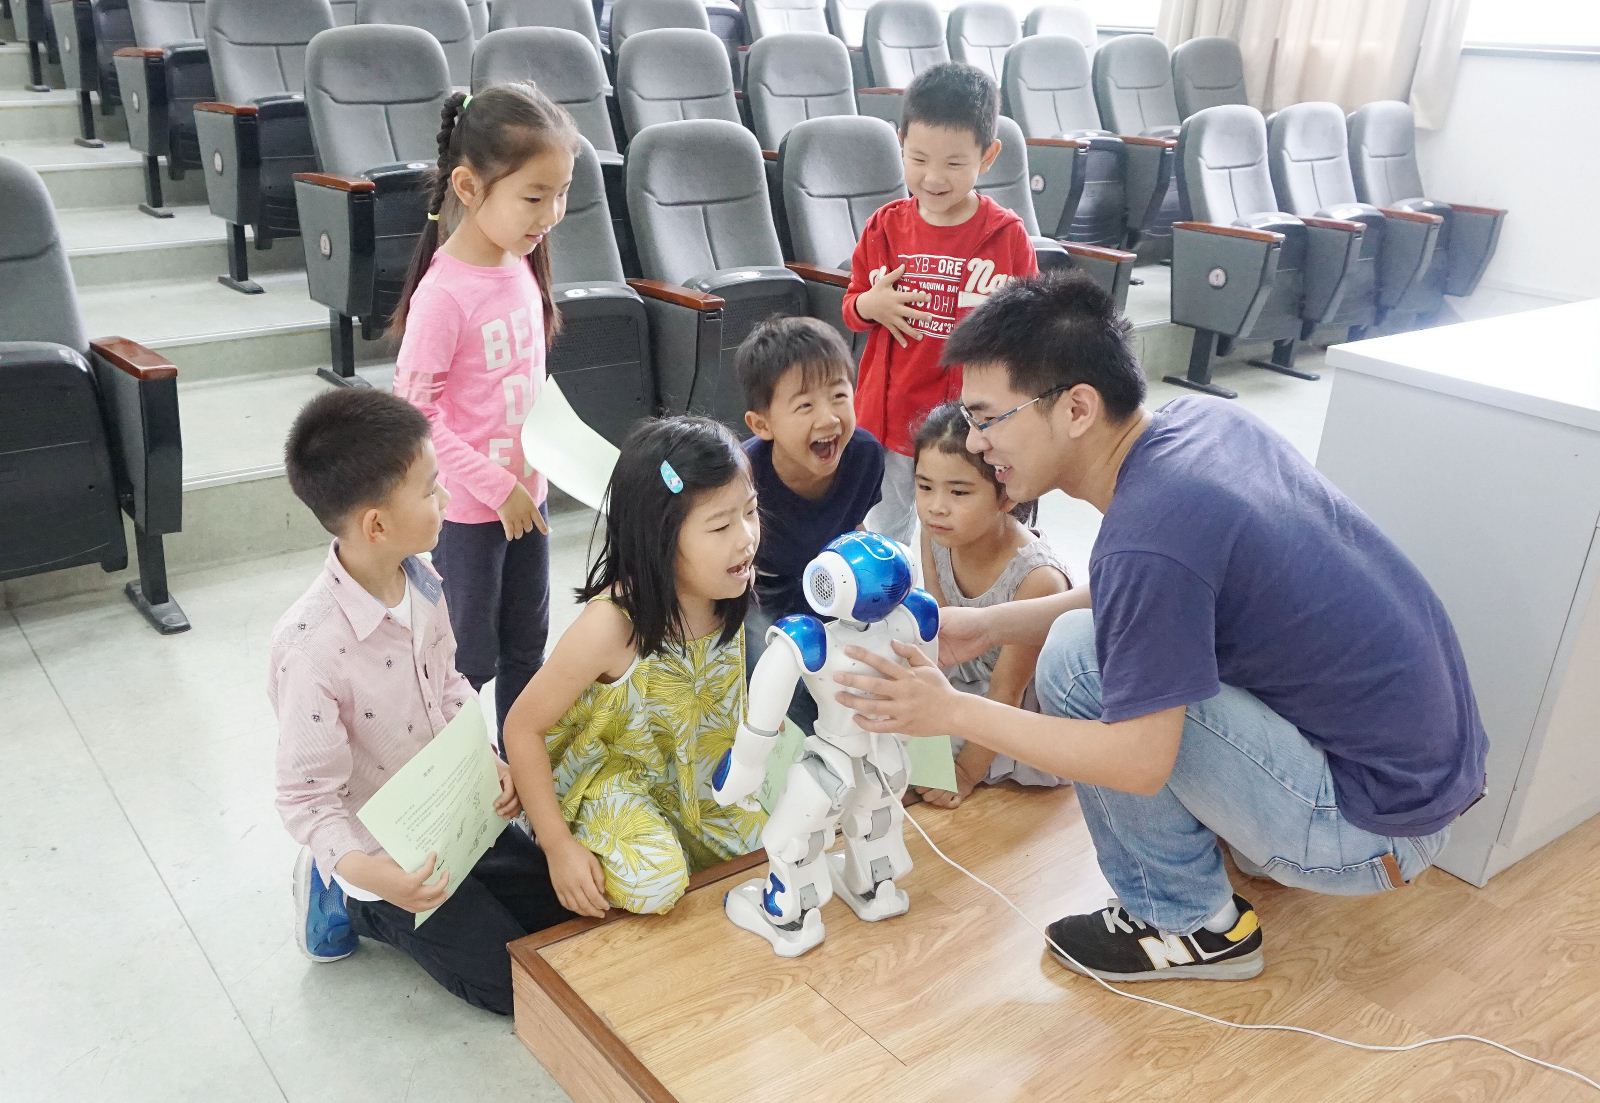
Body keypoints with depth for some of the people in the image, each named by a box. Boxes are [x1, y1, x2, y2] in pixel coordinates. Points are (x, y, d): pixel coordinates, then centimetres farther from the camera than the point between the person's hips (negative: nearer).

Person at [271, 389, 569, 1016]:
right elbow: (306, 798, -24)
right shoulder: (312, 646, -31)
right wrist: (364, 871, -39)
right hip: (389, 856, -7)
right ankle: (348, 900, 11)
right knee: (515, 979, 0)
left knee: (566, 908, 16)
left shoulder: (423, 584, -9)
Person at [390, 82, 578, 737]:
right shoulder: (444, 293, -23)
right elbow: (413, 412, -20)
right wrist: (494, 486, -20)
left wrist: (530, 477, 6)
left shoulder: (521, 265, 0)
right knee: (472, 659, 8)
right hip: (468, 509, -7)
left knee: (527, 645, 21)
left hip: (526, 493, 7)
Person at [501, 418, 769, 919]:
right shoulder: (610, 624, -30)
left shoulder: (732, 596, -13)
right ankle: (596, 854, 2)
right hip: (604, 778, -6)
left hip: (693, 778, 6)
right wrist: (559, 846, -21)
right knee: (654, 883, -29)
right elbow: (523, 727, -21)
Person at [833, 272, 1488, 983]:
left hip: (1377, 827, -9)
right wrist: (990, 625, 6)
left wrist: (952, 711, -14)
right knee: (1113, 626, 15)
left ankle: (1189, 924, 1)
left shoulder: (1149, 535, -29)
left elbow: (1139, 762, -23)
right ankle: (1249, 834, 20)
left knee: (1078, 655, -16)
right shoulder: (1201, 416, -2)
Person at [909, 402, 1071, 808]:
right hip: (967, 679, 6)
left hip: (1028, 711, -6)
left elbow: (1006, 692, -23)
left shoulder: (1037, 578, -34)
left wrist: (968, 771, -16)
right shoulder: (936, 535, -17)